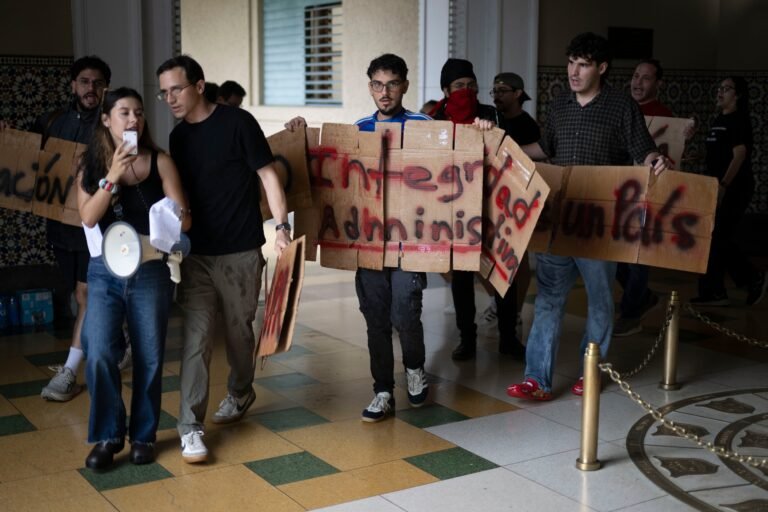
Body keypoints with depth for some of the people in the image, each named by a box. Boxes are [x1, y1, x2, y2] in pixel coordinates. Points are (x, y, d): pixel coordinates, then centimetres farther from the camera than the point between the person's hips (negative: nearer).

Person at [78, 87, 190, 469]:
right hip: (104, 272, 1)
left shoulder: (159, 162, 0)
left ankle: (143, 434, 22)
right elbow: (88, 217, -8)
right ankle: (108, 435, 10)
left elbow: (183, 220, -5)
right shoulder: (91, 166, 6)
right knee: (99, 355, -8)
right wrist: (112, 176, -17)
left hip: (151, 272, -1)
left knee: (149, 358, 5)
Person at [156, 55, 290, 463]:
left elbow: (267, 174, -8)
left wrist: (282, 226, -16)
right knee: (196, 335, -4)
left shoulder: (237, 122, -8)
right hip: (196, 252, 4)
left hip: (240, 250, -4)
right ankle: (190, 426, -1)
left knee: (238, 329, 11)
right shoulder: (178, 137, 9)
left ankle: (240, 393, 38)